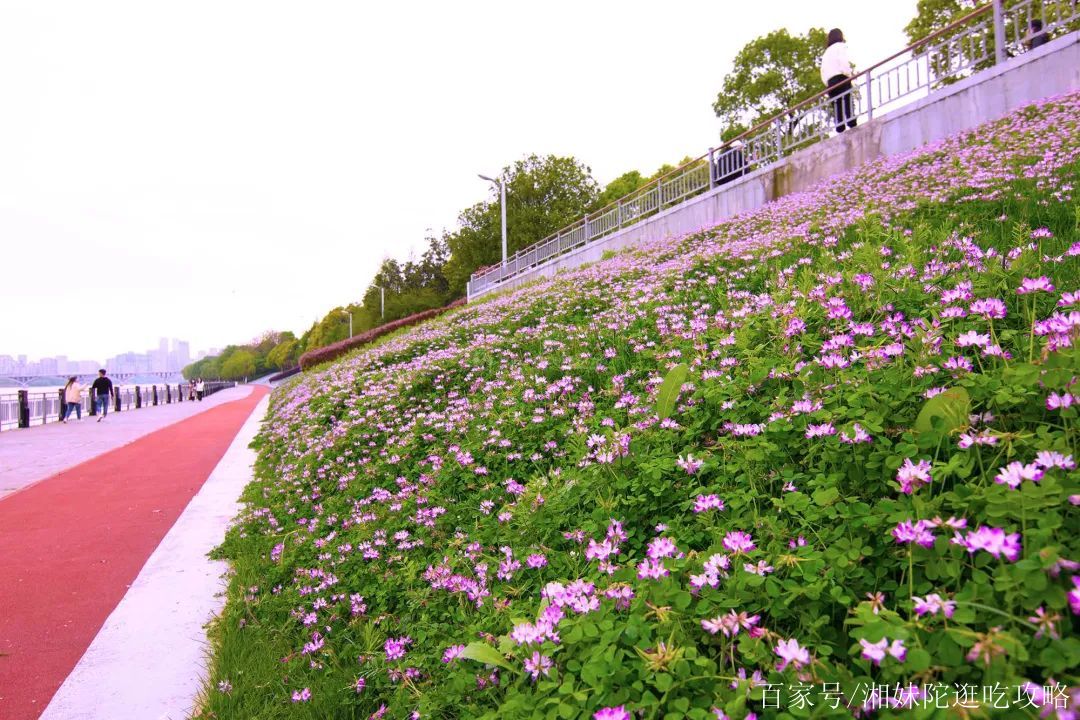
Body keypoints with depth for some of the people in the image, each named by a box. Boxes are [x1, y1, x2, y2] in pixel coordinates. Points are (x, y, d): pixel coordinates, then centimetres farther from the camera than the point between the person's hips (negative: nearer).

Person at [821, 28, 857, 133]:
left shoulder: (826, 51, 29)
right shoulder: (841, 46, 9)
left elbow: (823, 70, 20)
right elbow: (843, 61, -9)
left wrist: (828, 84, 15)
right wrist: (848, 74, -4)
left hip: (830, 81, 6)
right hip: (841, 78, -6)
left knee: (837, 109, -2)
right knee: (848, 104, -16)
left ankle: (840, 130, -14)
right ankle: (852, 126, -31)